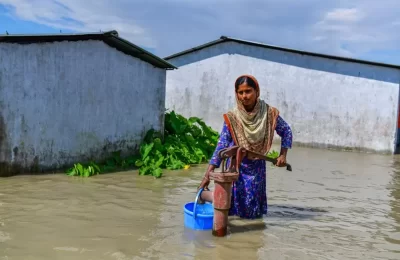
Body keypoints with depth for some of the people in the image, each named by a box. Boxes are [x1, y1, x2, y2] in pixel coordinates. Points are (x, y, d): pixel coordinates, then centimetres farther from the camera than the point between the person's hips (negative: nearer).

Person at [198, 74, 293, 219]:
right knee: (231, 206, -1)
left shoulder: (269, 114, -13)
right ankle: (204, 194, 25)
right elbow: (221, 147, -15)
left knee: (254, 211, 13)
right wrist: (208, 174, -20)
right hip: (236, 167, -3)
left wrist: (283, 155, -4)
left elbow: (286, 132, 4)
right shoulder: (232, 118, -18)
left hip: (257, 167, 3)